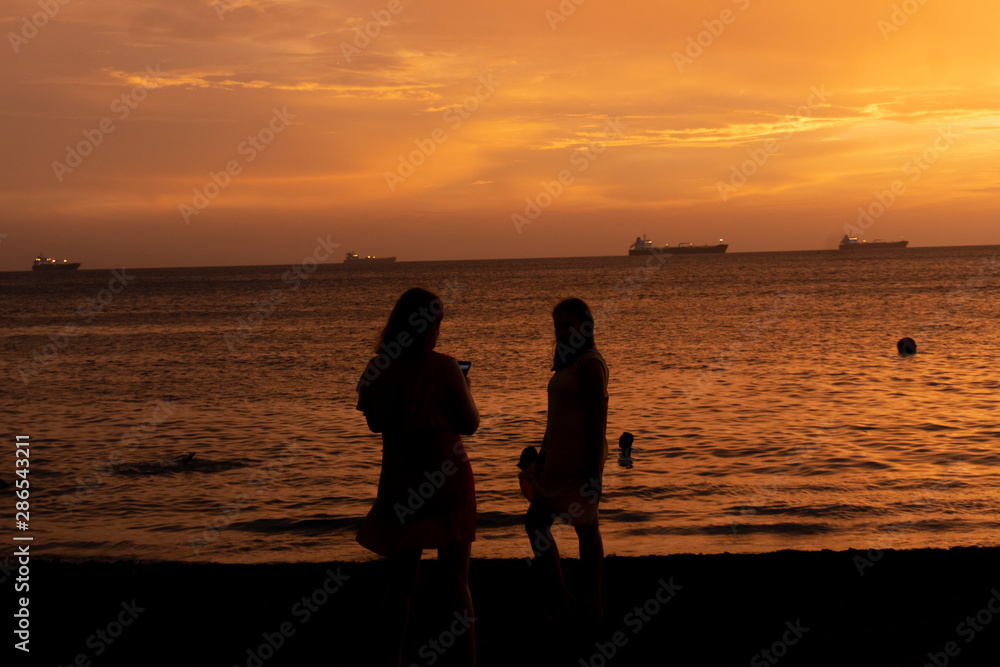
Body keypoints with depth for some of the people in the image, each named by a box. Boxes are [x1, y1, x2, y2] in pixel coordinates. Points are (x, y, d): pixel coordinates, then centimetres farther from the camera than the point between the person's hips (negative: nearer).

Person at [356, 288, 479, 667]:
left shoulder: (380, 369, -2)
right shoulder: (443, 368, -13)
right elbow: (470, 423, -5)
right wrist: (462, 387, 11)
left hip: (399, 486, 3)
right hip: (446, 483, -3)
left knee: (401, 577, 15)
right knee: (455, 578, 7)